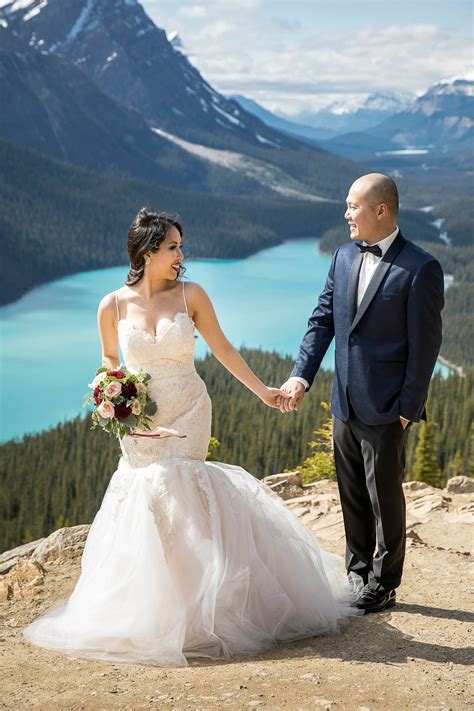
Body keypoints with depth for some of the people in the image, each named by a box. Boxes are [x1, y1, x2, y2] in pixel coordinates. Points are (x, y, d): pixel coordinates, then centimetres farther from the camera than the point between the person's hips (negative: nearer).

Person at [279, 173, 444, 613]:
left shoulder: (419, 269, -13)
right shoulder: (344, 257, 7)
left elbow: (425, 345, -13)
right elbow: (322, 321, 8)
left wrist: (408, 408, -13)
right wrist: (301, 376, -3)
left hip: (385, 410, -6)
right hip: (345, 404, 6)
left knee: (384, 497, 7)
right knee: (352, 496, 16)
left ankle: (383, 585, 22)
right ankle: (358, 574, 32)